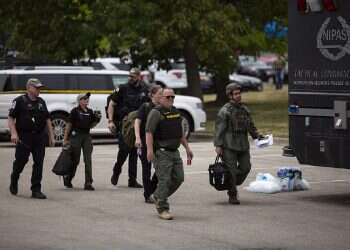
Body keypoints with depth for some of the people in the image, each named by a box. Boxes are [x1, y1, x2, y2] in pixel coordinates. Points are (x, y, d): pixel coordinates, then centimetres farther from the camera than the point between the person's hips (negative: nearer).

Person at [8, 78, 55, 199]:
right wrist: (14, 133, -18)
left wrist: (51, 136, 13)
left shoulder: (41, 102, 15)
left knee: (39, 163, -2)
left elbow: (47, 119, 19)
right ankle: (14, 182, 28)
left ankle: (36, 190, 1)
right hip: (24, 137, -5)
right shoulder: (20, 101, -2)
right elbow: (11, 118, -6)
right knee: (21, 161, 0)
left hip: (39, 137, 5)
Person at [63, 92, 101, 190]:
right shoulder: (75, 111, -6)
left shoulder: (90, 112, 8)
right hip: (76, 136, -4)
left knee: (88, 160, -3)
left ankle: (88, 183, -3)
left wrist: (97, 119, -3)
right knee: (75, 160, 5)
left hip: (87, 136, 4)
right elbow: (69, 125, -6)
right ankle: (67, 179, 29)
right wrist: (65, 139, -8)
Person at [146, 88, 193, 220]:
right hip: (161, 153, -8)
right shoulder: (156, 113, -9)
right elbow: (149, 132, -18)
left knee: (178, 178, 6)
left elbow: (180, 133, 24)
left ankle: (158, 197, 25)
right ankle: (162, 209, 0)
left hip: (175, 152, 8)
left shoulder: (175, 112, 15)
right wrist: (149, 150, -28)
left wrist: (187, 148, 20)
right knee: (164, 180, -8)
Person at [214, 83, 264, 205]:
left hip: (243, 145, 6)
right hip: (229, 146, -6)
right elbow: (219, 129, -9)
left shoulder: (244, 109, 12)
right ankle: (232, 196, 5)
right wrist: (218, 145, -14)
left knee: (245, 167, 3)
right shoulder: (225, 111, -7)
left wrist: (257, 135, 7)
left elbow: (250, 126, 22)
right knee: (232, 171, -4)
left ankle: (233, 186, 26)